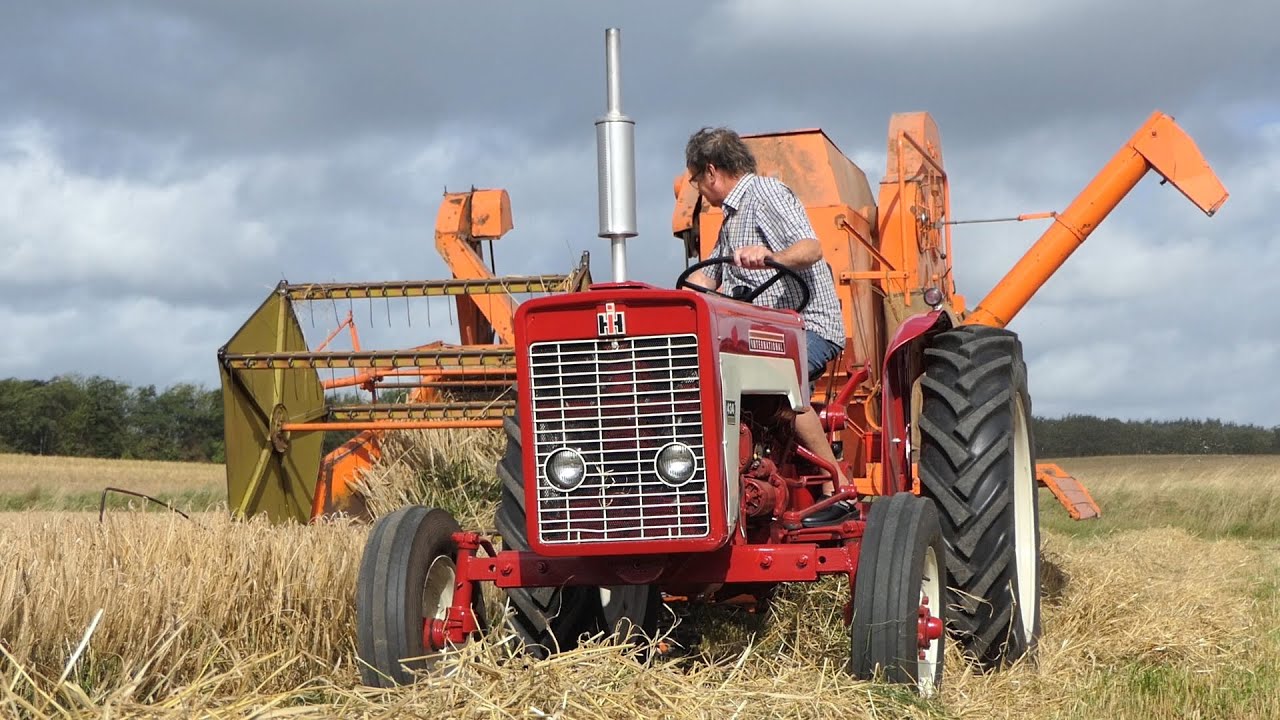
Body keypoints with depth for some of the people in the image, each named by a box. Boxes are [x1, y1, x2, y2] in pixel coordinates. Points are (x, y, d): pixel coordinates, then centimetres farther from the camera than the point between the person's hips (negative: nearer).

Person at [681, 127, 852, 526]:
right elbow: (706, 279, 30)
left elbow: (811, 248, -21)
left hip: (808, 323, -10)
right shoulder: (732, 214, 27)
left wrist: (771, 257, -42)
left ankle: (838, 489, -33)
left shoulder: (766, 193, -5)